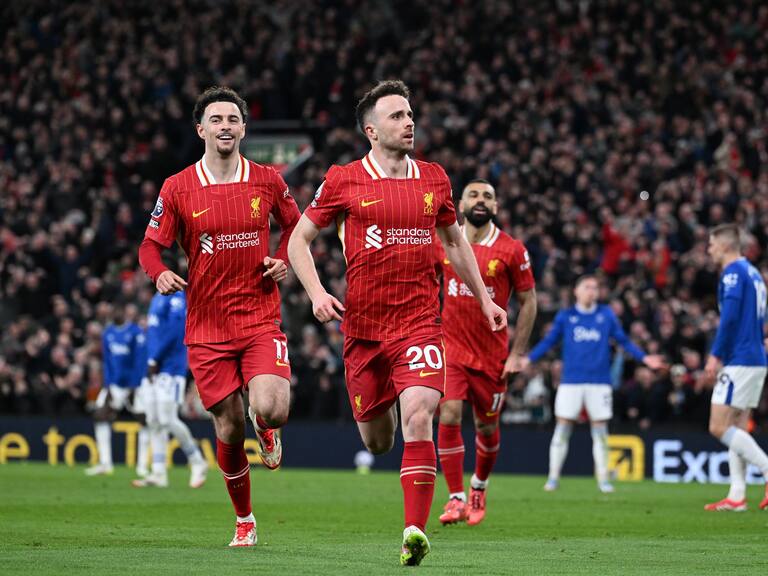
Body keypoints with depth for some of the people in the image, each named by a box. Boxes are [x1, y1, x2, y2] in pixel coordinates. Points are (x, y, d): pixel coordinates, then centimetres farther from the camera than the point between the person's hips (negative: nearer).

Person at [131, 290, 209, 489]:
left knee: (167, 420, -11)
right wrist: (151, 361, 14)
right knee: (154, 422, 4)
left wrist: (154, 360, -17)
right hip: (153, 369, 9)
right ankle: (159, 474, 5)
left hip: (170, 370, -9)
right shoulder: (157, 298, 20)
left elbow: (173, 331, -16)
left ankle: (197, 463, 4)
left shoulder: (178, 296, -8)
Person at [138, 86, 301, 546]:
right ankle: (244, 521, 25)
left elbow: (295, 224, 20)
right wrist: (161, 274, -16)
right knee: (229, 431, 3)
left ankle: (266, 430, 17)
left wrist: (285, 261, 2)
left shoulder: (267, 180, 3)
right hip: (207, 326, 0)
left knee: (272, 410, -23)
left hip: (261, 320, 0)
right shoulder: (178, 189, -1)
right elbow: (151, 245, 6)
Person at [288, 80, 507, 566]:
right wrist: (317, 293, -10)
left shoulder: (433, 179, 7)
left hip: (421, 321, 0)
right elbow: (299, 240, 5)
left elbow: (454, 240, 22)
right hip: (363, 326, 0)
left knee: (419, 419, -20)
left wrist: (485, 299, 21)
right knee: (377, 442, 10)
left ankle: (415, 531, -19)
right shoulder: (343, 181, -2)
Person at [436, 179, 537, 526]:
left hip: (492, 355, 0)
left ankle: (478, 487, 38)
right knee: (449, 417, -16)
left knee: (487, 427, 11)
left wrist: (517, 353, -5)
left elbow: (528, 302, -1)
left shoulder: (511, 250, -6)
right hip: (450, 350, 0)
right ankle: (456, 499, -10)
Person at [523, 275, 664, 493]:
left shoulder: (606, 315, 7)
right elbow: (549, 341, 9)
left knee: (600, 431, 2)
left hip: (599, 382, 0)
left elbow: (623, 341, 11)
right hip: (571, 382, 0)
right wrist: (528, 359, -1)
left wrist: (644, 358, 2)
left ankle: (603, 479, 10)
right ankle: (553, 477, 7)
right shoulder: (565, 316, 6)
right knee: (562, 429, -1)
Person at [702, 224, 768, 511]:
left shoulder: (734, 272, -10)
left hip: (740, 360, -10)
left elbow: (729, 317, -20)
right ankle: (737, 496, 4)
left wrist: (716, 355, -15)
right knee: (736, 428, 8)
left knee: (719, 427, -9)